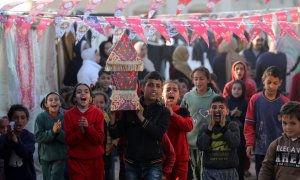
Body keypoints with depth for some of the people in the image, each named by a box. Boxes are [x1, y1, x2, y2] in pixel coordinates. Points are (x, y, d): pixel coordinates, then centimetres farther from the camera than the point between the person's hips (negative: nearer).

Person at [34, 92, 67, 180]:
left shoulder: (64, 118, -6)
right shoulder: (40, 117, -6)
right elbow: (38, 137, -14)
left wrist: (59, 132, -27)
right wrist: (52, 131, -26)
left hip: (60, 157, -2)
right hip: (45, 157, 2)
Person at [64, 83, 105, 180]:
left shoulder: (98, 113, -2)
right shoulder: (68, 114, -1)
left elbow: (99, 139, -7)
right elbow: (69, 141, -5)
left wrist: (88, 127, -23)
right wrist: (81, 131, -22)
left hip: (95, 160, 0)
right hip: (76, 161, 0)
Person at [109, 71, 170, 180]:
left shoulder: (163, 112, 2)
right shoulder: (130, 108, 3)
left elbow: (159, 133, -14)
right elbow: (116, 134, 2)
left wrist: (141, 118, -17)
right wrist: (112, 117, -15)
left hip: (153, 165, -1)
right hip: (131, 164, 1)